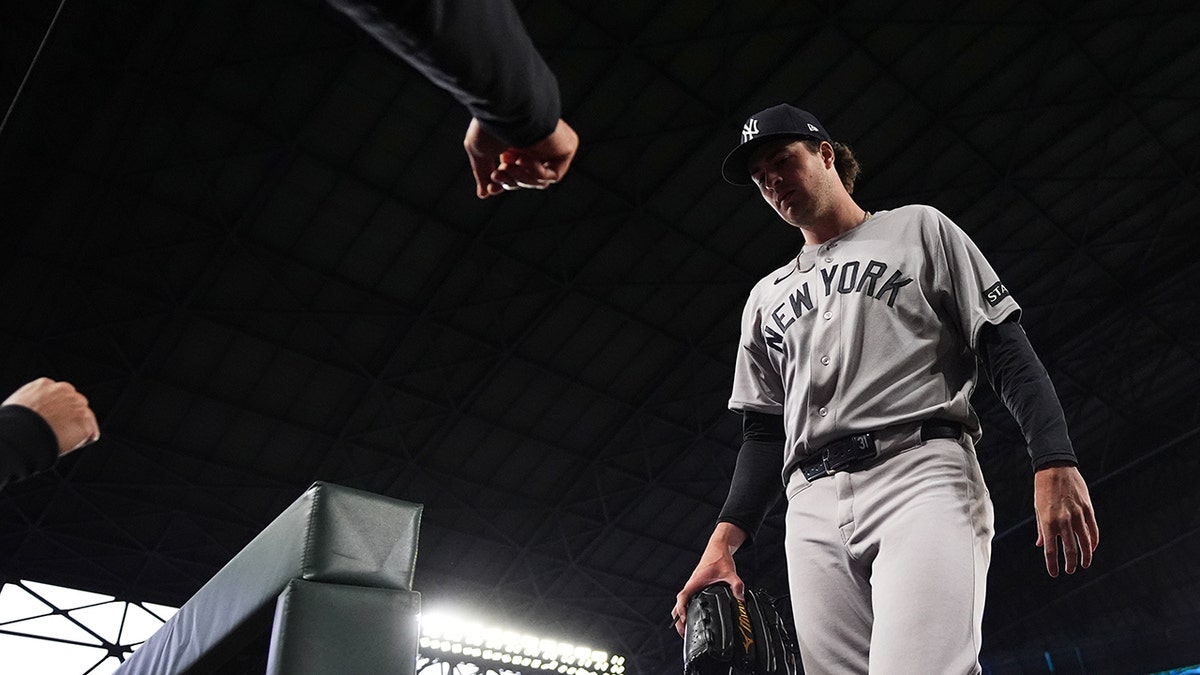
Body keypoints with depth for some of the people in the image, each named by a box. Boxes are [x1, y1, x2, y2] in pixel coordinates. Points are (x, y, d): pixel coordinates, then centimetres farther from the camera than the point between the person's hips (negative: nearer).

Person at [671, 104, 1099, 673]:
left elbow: (1006, 350, 7)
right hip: (812, 506, 5)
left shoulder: (919, 229, 18)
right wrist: (724, 538, 7)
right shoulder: (766, 298, 27)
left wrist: (1055, 463, -9)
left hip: (923, 473, -4)